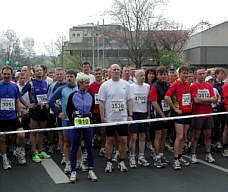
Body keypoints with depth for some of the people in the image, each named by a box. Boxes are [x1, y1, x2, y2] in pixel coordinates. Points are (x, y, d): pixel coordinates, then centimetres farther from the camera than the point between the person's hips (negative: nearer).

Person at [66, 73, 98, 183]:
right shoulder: (72, 96, -5)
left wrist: (89, 118, 9)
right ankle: (73, 172, 12)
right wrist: (73, 121, 0)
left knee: (89, 147, 6)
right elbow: (68, 110, 3)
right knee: (74, 147, 1)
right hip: (76, 124, -3)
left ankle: (91, 171, 16)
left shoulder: (90, 96, 4)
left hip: (87, 124, 3)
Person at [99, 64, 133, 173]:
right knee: (109, 140, 7)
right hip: (109, 118, -1)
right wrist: (102, 117, -7)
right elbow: (101, 102, -1)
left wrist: (130, 115, 0)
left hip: (123, 118, 2)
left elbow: (129, 100, 8)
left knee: (123, 140, 4)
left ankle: (121, 162, 19)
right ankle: (109, 162, 19)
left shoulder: (126, 84, 5)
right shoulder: (105, 85, -1)